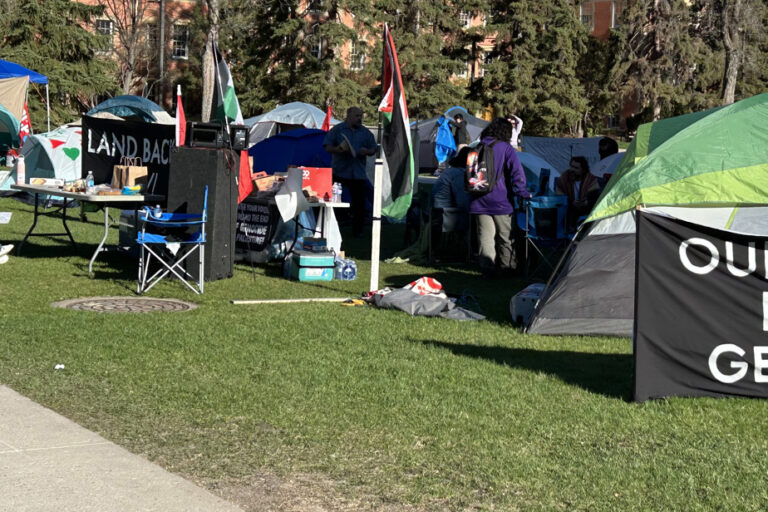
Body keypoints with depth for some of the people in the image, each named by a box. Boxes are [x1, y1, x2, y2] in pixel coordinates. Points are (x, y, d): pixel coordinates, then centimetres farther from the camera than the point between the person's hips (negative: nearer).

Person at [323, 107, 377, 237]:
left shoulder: (366, 132, 11)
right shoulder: (337, 130, 2)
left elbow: (373, 149, 16)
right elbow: (327, 147, 1)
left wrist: (367, 152, -7)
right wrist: (338, 150, -19)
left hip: (359, 173, 3)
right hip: (339, 171, -3)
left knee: (359, 202, 0)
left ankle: (357, 230, 9)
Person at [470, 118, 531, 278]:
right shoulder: (506, 148, -7)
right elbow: (517, 173, -14)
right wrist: (524, 193, -10)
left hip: (479, 202, 3)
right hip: (500, 201, -3)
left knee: (485, 236, 5)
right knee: (506, 236, 9)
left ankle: (487, 269, 2)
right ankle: (509, 267, 16)